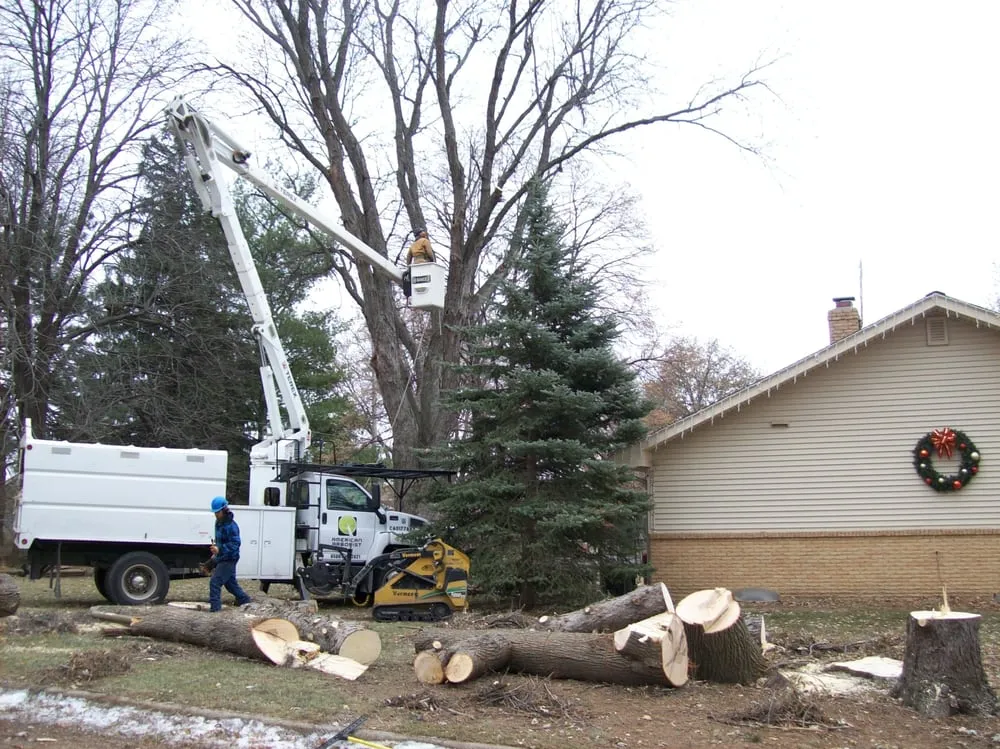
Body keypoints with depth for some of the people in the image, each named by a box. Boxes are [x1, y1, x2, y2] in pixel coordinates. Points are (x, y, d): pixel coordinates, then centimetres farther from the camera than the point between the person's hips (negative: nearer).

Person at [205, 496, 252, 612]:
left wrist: (219, 550, -36)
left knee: (215, 582, -14)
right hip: (221, 558, 10)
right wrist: (215, 553, 22)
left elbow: (235, 544, -27)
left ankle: (215, 606, -11)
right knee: (230, 582, 23)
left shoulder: (231, 526, -21)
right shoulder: (219, 523, 9)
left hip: (229, 559, -10)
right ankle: (244, 599, 38)